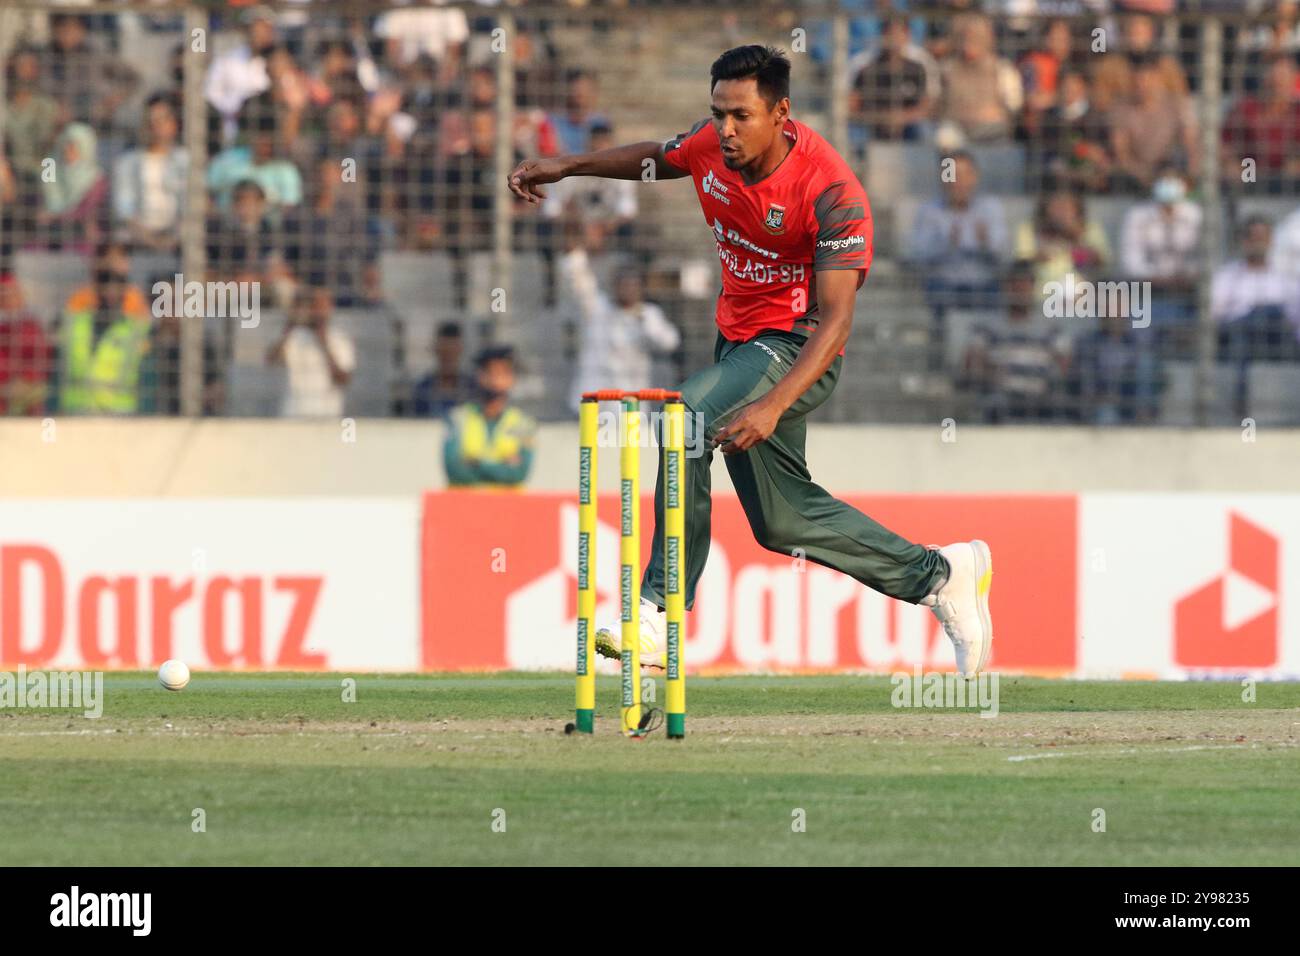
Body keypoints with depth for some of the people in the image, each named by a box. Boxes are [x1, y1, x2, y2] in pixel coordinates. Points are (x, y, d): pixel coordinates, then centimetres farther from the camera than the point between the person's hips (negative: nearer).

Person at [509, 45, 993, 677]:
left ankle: (660, 612, -28)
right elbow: (655, 158, 18)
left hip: (797, 347, -8)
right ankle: (941, 574, 29)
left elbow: (836, 319, -31)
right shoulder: (712, 146, -8)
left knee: (688, 419, -31)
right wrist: (567, 167, 7)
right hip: (738, 338, 8)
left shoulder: (832, 192, -27)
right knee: (782, 520, 13)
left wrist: (773, 405, -44)